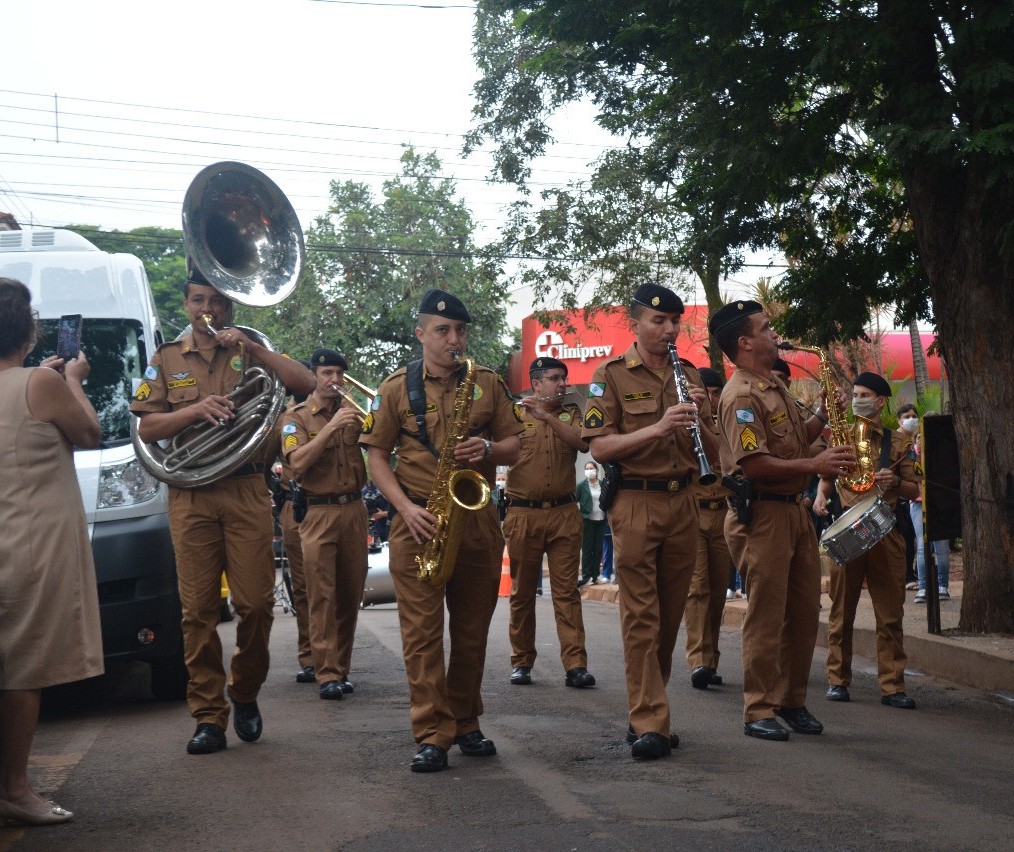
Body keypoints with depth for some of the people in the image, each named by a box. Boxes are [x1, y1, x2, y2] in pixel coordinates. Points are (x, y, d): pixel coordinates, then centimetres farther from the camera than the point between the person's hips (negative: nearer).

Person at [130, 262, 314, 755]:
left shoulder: (250, 352, 12)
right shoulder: (167, 359, 14)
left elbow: (307, 384, -2)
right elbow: (147, 429, 6)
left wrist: (253, 349, -9)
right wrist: (195, 409, -11)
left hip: (247, 491, 0)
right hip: (190, 495, 1)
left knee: (255, 604, -4)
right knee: (198, 609, -2)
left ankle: (245, 695, 18)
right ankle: (209, 717, 3)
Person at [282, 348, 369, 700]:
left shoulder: (351, 411, 13)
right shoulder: (296, 417, 1)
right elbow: (298, 462, -14)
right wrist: (332, 427, -21)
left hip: (355, 510, 4)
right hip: (319, 513, -4)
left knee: (350, 595, 7)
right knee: (322, 595, -9)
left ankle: (341, 668, 16)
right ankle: (327, 675, -10)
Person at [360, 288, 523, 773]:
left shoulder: (488, 384, 8)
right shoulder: (397, 387, 4)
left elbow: (514, 446, 11)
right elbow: (376, 455, 4)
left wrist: (488, 448, -13)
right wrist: (406, 507, -10)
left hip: (478, 518, 2)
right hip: (418, 522, -2)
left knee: (472, 629, 9)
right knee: (421, 629, -7)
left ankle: (465, 724, 22)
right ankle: (432, 736, -5)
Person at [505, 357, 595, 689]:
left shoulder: (571, 414, 12)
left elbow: (583, 442, -8)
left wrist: (547, 416, -18)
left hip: (563, 514, 1)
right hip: (523, 513, -1)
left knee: (567, 591, -4)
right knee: (522, 592, 5)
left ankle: (575, 665, -8)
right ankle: (522, 662, 13)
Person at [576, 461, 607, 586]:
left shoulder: (603, 485, 6)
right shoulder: (581, 485, -1)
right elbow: (575, 501, -2)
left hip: (601, 520, 3)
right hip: (588, 520, -3)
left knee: (598, 549, 5)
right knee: (587, 549, 0)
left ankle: (595, 576, 12)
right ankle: (586, 577, 2)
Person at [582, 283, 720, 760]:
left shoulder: (689, 375, 14)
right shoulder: (612, 375, 0)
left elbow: (712, 453, 14)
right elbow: (599, 448, -9)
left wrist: (699, 419, -6)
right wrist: (658, 427, -20)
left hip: (683, 504, 5)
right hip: (635, 503, -5)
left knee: (670, 616, 8)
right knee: (641, 616, -8)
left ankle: (648, 712, 18)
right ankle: (648, 724, -8)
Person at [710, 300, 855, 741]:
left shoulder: (775, 386, 17)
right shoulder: (741, 395, -15)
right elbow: (755, 465, -22)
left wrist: (824, 414, 10)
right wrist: (814, 464, -20)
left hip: (794, 510, 10)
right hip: (762, 514, -9)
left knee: (804, 612, 12)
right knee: (767, 616, -5)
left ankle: (793, 701, 23)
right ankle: (758, 711, 2)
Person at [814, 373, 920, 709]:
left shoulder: (898, 442, 8)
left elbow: (914, 491, 8)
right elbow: (826, 476, 17)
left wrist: (895, 482, -12)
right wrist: (820, 497, -4)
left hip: (885, 531, 0)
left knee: (890, 614, -1)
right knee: (841, 610, 5)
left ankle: (892, 686, 2)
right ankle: (838, 680, 13)